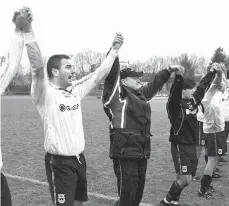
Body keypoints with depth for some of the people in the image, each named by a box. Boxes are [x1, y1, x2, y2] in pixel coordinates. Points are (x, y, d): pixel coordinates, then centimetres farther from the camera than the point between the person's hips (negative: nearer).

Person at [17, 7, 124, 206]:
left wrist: (114, 49, 13)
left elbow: (101, 73, 14)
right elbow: (38, 68, -31)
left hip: (79, 159, 7)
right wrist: (28, 30, -41)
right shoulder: (46, 93, -14)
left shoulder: (75, 89, 6)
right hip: (59, 162, -7)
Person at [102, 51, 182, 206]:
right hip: (125, 154, -8)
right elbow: (112, 73, -19)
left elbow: (155, 84, 34)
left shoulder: (140, 94, 17)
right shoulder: (117, 94, -6)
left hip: (142, 153, 8)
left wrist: (168, 71, 38)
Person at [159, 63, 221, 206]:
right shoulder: (175, 105, -16)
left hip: (191, 145, 8)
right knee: (185, 179, -10)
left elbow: (202, 87, 18)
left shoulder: (192, 101, 5)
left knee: (183, 178, 12)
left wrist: (212, 72, 26)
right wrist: (178, 78, -54)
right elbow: (174, 92, -37)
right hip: (180, 146, -8)